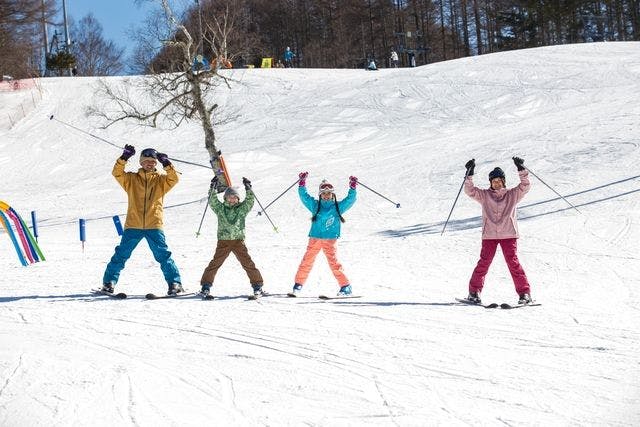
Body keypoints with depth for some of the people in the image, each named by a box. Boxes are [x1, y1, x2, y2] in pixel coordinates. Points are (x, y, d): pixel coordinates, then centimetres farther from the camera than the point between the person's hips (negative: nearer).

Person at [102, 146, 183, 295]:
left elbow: (174, 179, -6)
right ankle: (109, 281, 10)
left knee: (163, 255, -4)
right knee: (121, 254, 1)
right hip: (133, 225, 1)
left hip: (154, 226, 0)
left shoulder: (160, 180, 11)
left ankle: (175, 283, 2)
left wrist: (167, 164, -19)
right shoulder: (131, 179, 12)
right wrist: (124, 157, -16)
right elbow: (117, 173, -3)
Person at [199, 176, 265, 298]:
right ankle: (206, 286, 7)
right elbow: (212, 200, -1)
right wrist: (213, 187, -9)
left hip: (238, 241, 0)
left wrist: (248, 187, -8)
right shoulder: (220, 208, 9)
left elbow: (250, 200, -1)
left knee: (248, 263, -4)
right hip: (223, 241, 0)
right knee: (215, 263, -2)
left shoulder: (242, 208, 9)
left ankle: (257, 285, 1)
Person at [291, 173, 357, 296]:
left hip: (330, 240, -2)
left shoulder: (338, 207, 8)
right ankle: (298, 284, 11)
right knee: (307, 261, 0)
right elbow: (304, 196, 5)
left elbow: (350, 199, 3)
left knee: (333, 261, -10)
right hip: (315, 239, 2)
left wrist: (352, 187, -8)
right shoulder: (315, 205, 11)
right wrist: (302, 183, -4)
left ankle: (345, 286, -4)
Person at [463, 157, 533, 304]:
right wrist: (469, 175, -11)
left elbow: (525, 186, 0)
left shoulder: (512, 195, 11)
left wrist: (521, 169, -10)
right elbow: (470, 191, 1)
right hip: (489, 235, 1)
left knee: (513, 262, -8)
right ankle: (474, 291, 5)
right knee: (484, 262, -5)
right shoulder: (484, 195, 11)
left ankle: (524, 292, -4)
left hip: (508, 234, 0)